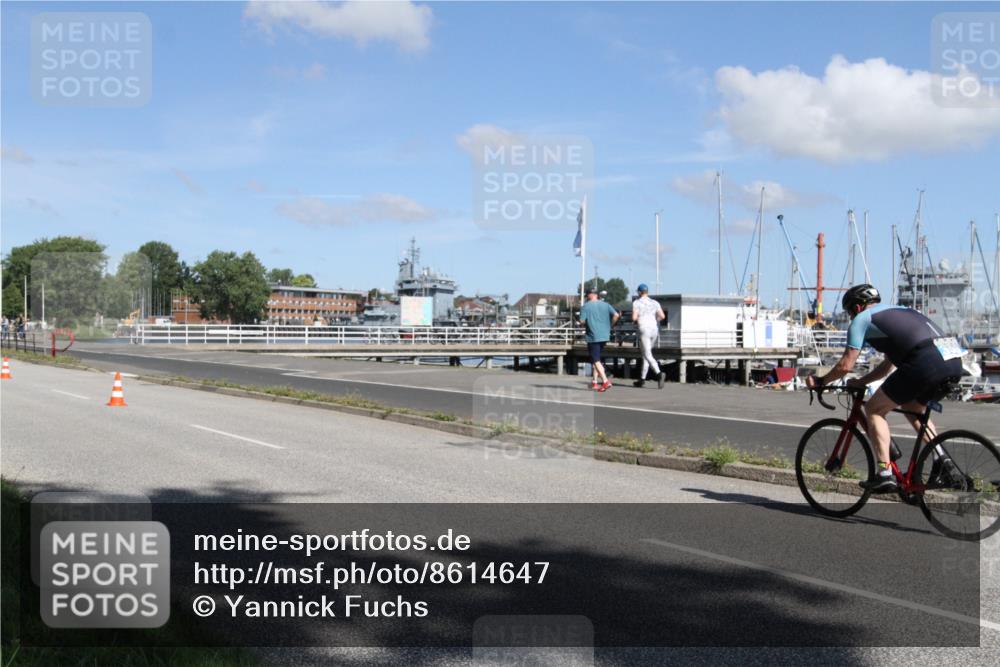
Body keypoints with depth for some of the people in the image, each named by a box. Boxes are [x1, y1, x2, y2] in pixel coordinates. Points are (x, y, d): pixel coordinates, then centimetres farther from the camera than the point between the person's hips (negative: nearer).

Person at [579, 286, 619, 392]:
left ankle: (605, 381, -18)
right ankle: (594, 381, 22)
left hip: (593, 336, -5)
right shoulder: (605, 305, 6)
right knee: (596, 358, 18)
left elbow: (582, 321, -12)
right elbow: (616, 315, -4)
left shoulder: (585, 306, -6)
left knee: (596, 360, -4)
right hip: (604, 336, 6)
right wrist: (609, 326, 8)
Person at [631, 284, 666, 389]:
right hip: (655, 330, 6)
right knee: (646, 354, 16)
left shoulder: (636, 302, -2)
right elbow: (662, 316, 0)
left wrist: (636, 321, 11)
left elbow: (634, 318, -12)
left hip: (644, 330, -6)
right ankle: (642, 379, 19)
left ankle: (659, 373, -33)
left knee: (648, 356, -10)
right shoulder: (655, 303, 11)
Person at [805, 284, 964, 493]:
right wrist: (861, 382, 44)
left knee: (874, 409, 9)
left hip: (925, 363, -8)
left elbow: (846, 365, 8)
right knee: (913, 408, 32)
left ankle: (885, 473, 0)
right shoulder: (897, 311, 36)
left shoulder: (862, 318, 12)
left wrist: (820, 381, 22)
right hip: (954, 360, 8)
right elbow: (889, 365, 40)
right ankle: (942, 462, 18)